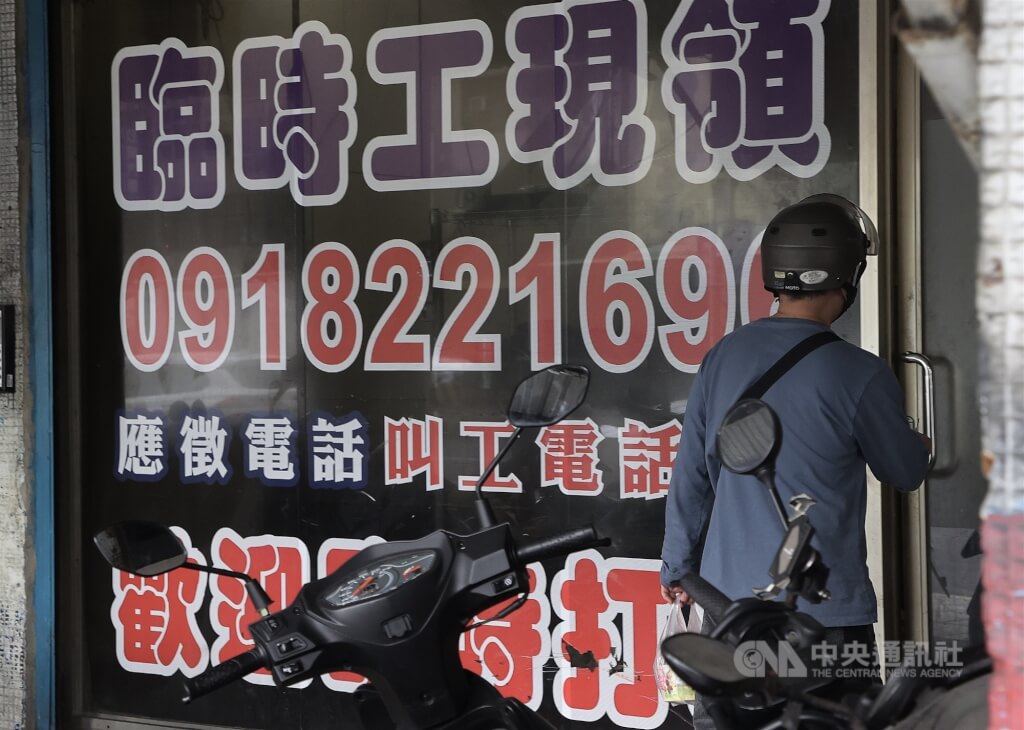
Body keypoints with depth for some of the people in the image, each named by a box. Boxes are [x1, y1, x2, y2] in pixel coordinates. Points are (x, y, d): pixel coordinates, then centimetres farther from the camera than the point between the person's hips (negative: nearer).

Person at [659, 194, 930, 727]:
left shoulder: (723, 358, 1)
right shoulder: (858, 376, -12)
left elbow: (691, 473, 7)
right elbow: (905, 473, 4)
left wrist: (676, 565, 19)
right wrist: (920, 446, 27)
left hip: (729, 594, 5)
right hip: (825, 610, -5)